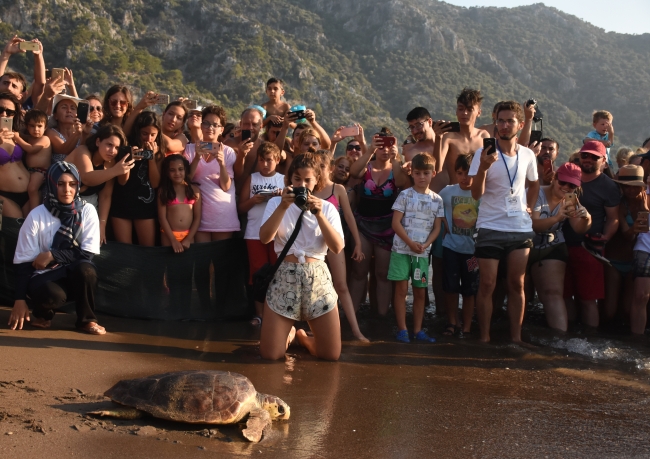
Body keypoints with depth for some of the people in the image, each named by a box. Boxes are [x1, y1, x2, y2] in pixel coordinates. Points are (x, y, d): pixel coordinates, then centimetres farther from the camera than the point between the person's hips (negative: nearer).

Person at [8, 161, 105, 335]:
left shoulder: (87, 211, -5)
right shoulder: (37, 215, -8)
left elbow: (87, 254, -8)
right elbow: (23, 261, -6)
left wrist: (52, 255, -17)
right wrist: (20, 300, -12)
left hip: (76, 275, 2)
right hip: (45, 276, -1)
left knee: (85, 268, -34)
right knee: (52, 294, -36)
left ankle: (86, 319, -7)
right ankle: (43, 315, 4)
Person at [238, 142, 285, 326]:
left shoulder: (284, 179, 8)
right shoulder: (252, 179, 9)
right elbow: (241, 208, 6)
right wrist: (253, 200, -13)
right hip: (255, 233, 1)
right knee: (258, 273, 4)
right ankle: (259, 313, 10)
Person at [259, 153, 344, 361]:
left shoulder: (327, 208, 7)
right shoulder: (276, 202, 4)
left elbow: (338, 247, -7)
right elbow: (264, 238, -12)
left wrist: (319, 214, -17)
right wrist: (283, 206, -22)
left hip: (317, 279, 1)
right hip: (284, 277, -1)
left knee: (332, 355, -1)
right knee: (270, 354, -5)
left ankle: (302, 336, 32)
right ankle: (289, 331, 30)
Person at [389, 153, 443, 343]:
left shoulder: (437, 200, 6)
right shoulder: (405, 195, -2)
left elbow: (437, 228, 5)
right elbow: (396, 223, -7)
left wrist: (425, 244, -12)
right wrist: (410, 243, -15)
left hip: (422, 252, 3)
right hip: (401, 249, -3)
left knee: (420, 292, 6)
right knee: (401, 288, -3)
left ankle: (417, 330, 12)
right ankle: (402, 330, 2)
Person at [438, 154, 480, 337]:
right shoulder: (448, 191, -2)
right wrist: (444, 223, 2)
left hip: (472, 248, -1)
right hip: (451, 246, 1)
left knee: (469, 289, 7)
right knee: (451, 286, 4)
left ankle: (466, 326, 17)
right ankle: (452, 322, 20)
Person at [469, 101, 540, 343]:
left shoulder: (527, 155, 4)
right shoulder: (484, 154, -8)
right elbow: (476, 194, -15)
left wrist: (529, 207, 10)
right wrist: (484, 166, -29)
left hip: (521, 229, 3)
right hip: (491, 229, -3)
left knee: (517, 284, 7)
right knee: (487, 285, -1)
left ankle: (516, 337, 15)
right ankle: (484, 337, 8)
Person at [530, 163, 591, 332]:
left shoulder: (571, 201, 3)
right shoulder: (538, 194, -12)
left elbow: (579, 229, -6)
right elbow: (533, 225, -23)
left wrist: (586, 218, -29)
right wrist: (557, 218, -40)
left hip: (553, 249, 2)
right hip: (528, 246, -1)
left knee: (553, 293, -12)